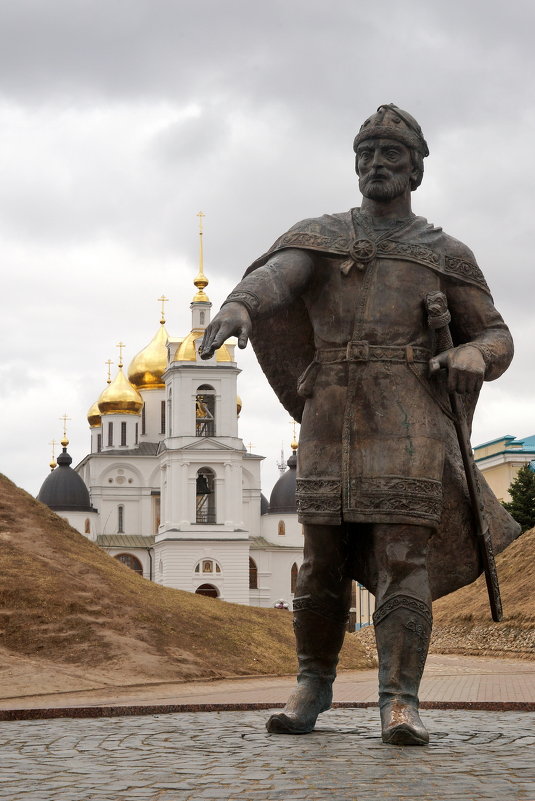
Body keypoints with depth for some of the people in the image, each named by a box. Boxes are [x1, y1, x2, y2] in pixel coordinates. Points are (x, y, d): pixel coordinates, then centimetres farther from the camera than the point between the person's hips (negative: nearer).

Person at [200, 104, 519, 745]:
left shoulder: (447, 255, 14)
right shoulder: (318, 236, 13)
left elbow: (496, 336, 16)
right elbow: (273, 276, -8)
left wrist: (472, 356, -10)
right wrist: (237, 306, -32)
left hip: (407, 418, -1)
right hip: (330, 419, 1)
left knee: (402, 554, -11)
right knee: (324, 558, 4)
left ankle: (399, 701, -12)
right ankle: (313, 684, 21)